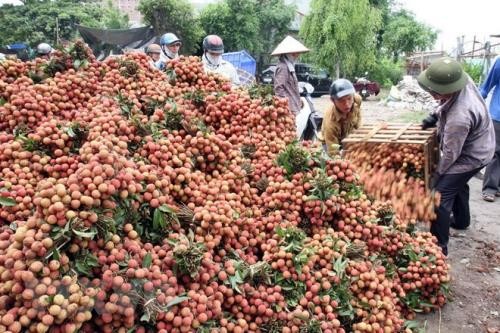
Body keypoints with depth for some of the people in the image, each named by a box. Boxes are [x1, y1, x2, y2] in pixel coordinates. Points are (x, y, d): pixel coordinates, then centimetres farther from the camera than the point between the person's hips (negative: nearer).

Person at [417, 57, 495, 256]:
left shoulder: (459, 118, -42)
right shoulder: (463, 81, -19)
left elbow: (451, 154, -27)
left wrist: (438, 172, -10)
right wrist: (436, 115, -4)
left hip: (471, 156, -10)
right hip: (478, 145, 10)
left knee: (440, 195, -12)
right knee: (457, 184, 29)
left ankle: (439, 246, -2)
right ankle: (461, 220, 53)